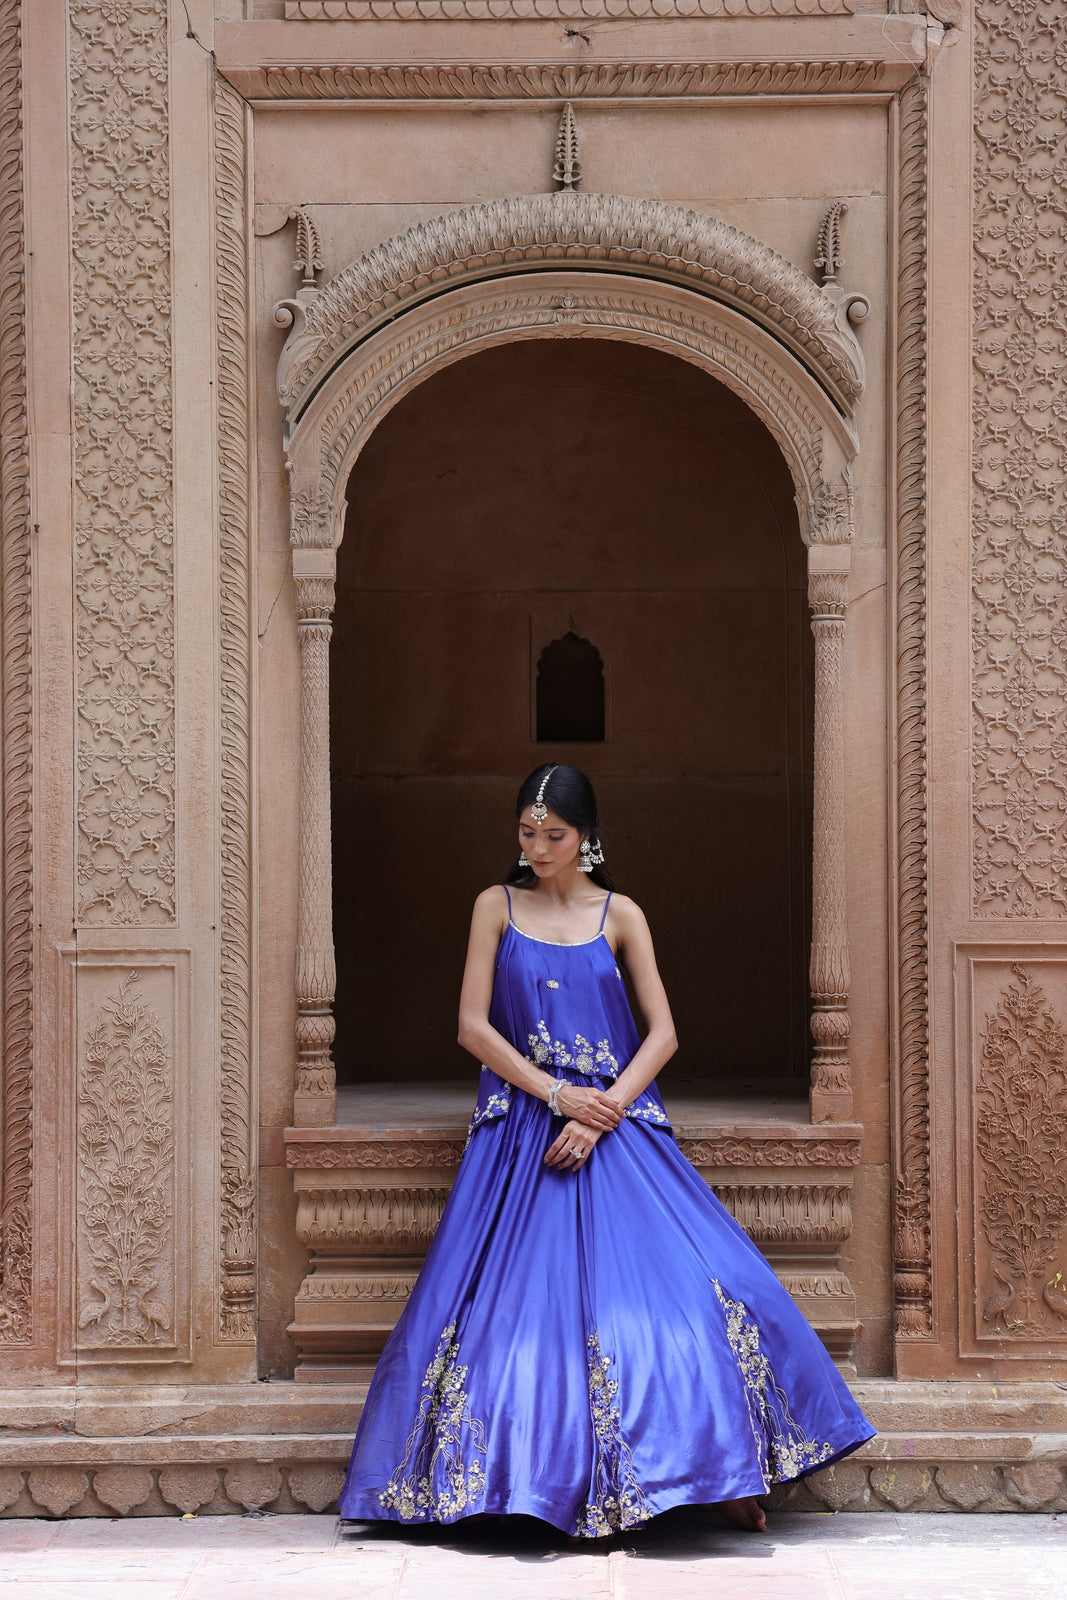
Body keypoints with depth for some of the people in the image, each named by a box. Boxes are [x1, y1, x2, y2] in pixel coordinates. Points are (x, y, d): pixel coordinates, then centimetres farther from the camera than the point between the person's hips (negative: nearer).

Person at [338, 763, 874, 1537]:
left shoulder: (620, 916, 8)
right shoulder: (497, 907, 7)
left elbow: (663, 1032, 2)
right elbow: (473, 1025, 0)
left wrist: (602, 1114, -12)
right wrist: (558, 1096, -11)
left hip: (618, 1121, 0)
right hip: (522, 1126, 0)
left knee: (678, 1278, -12)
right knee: (523, 1296, -12)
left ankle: (726, 1472, -5)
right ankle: (539, 1479, -6)